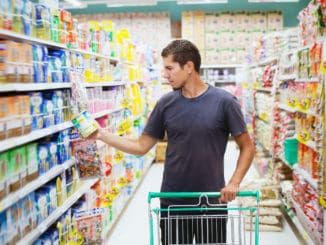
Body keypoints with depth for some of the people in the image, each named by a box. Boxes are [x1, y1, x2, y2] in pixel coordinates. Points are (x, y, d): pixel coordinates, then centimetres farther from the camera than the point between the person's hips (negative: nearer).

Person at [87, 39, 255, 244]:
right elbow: (142, 146, 3)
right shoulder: (166, 103, 0)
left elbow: (247, 147, -2)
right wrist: (102, 135, -5)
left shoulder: (224, 101, -8)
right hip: (172, 203, 2)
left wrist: (234, 183, -13)